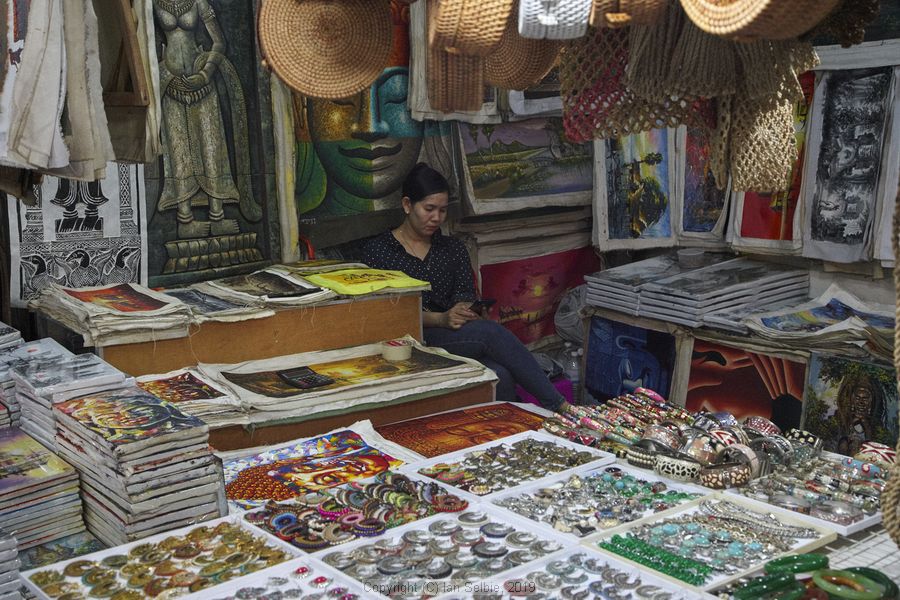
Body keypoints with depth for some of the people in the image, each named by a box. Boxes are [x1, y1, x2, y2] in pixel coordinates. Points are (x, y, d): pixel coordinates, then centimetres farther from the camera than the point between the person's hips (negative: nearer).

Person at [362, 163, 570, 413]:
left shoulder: (453, 249, 21)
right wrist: (441, 319, -22)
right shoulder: (377, 250, 5)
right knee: (491, 332, -30)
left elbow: (465, 296, 8)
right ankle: (558, 406, -28)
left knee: (501, 376, -32)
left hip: (458, 340, 5)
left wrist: (464, 311, -18)